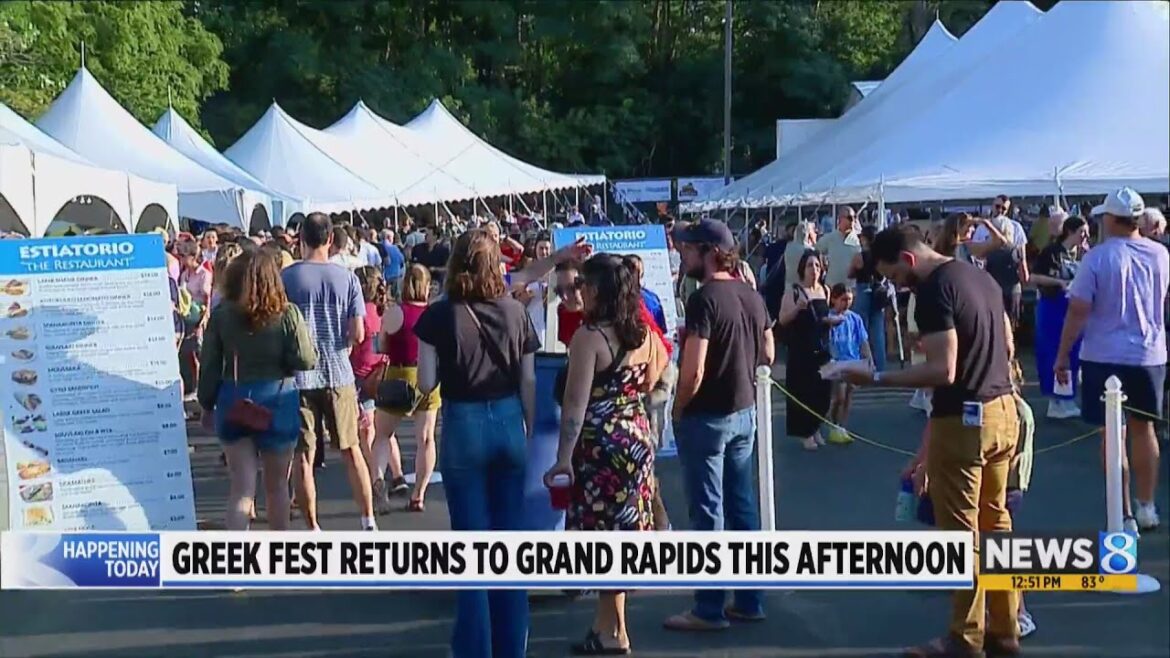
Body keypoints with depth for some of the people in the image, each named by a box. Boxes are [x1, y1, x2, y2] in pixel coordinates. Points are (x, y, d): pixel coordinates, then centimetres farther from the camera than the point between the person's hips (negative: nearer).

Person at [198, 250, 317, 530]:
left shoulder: (221, 315, -3)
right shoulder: (287, 314, -8)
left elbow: (210, 365, 0)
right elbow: (306, 360, -12)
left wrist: (207, 405, 10)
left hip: (233, 402, 1)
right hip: (277, 401, -1)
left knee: (241, 486, 4)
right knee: (277, 484, 16)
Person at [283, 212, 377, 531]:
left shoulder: (285, 277, -5)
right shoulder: (346, 278, -2)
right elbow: (358, 334, -4)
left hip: (298, 375, -2)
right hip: (338, 373, 2)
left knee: (302, 456, 5)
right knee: (351, 450, 13)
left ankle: (313, 529, 9)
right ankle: (368, 521, 16)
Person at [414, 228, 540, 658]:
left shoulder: (440, 315, -7)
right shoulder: (515, 312, 0)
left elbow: (426, 384, -9)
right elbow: (527, 381, 3)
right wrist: (528, 431, 13)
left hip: (463, 426, -2)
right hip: (509, 422, 3)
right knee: (510, 537, 10)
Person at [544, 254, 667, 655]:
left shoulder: (589, 336, -16)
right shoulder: (643, 332, 5)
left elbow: (576, 403, -18)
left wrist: (563, 458, -17)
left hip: (601, 441, -7)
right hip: (638, 434, 7)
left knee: (604, 533, 1)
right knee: (622, 529, 14)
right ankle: (607, 619, 24)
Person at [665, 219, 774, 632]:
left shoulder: (704, 299, -19)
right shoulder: (752, 296, 5)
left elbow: (692, 371, -22)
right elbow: (768, 354, 15)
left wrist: (678, 411, -8)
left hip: (706, 416, -8)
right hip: (745, 412, 8)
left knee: (708, 512, 0)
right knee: (742, 506, 13)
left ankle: (709, 610, 6)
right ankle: (749, 601, 20)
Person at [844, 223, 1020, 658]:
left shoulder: (934, 291, -17)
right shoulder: (979, 276, 11)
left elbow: (943, 370, -24)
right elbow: (1008, 346, 18)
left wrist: (876, 378, -20)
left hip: (962, 420, -9)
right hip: (1002, 410, 9)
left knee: (961, 531, 1)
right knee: (995, 523, 16)